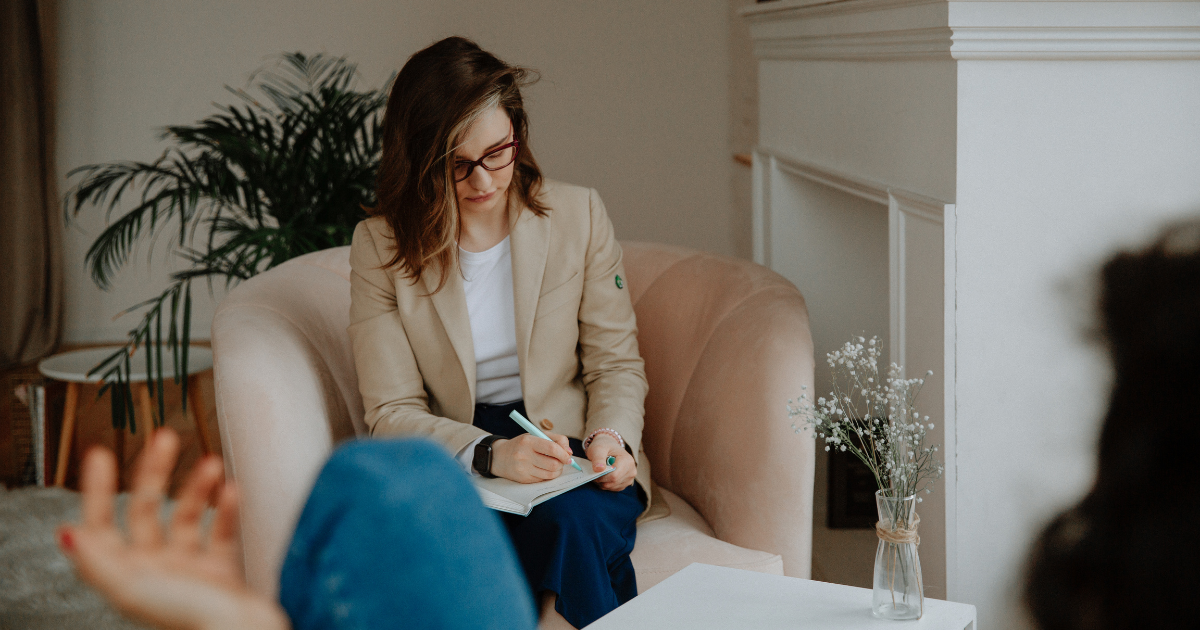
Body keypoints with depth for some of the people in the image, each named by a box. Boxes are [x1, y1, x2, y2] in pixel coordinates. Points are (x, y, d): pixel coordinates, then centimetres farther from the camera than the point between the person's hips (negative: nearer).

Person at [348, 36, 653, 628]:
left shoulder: (579, 214, 3)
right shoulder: (380, 246, -1)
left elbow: (616, 363, 8)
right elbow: (392, 412, -4)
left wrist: (611, 436, -14)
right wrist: (491, 453, -22)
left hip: (571, 453, 1)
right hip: (452, 464, 0)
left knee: (571, 523, -34)